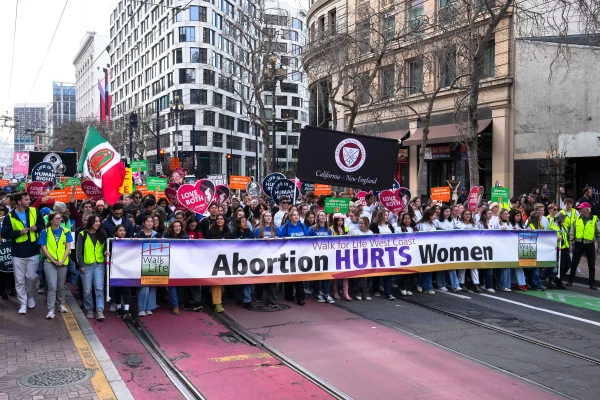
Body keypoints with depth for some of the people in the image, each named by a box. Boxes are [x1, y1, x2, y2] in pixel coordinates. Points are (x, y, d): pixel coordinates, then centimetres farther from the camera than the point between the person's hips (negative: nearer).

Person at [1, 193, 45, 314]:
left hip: (33, 252, 1)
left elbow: (43, 225, 11)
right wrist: (19, 232, -19)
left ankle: (30, 296, 35)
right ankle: (23, 303, 14)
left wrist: (37, 228, -10)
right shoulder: (9, 217, -6)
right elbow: (5, 234, -8)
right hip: (18, 253, -1)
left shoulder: (34, 212, 0)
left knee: (31, 277, 9)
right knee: (19, 280, 4)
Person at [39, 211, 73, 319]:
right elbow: (44, 248, -5)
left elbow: (68, 247, 1)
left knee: (61, 286, 14)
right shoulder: (45, 232, -3)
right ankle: (51, 310, -6)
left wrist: (62, 260, -10)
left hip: (63, 263, 3)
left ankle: (61, 304, 33)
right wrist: (54, 261, -11)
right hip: (49, 262, -2)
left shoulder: (66, 232, 2)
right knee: (52, 286, -10)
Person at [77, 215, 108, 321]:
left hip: (99, 265, 1)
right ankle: (89, 309, 21)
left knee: (99, 288, -8)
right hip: (87, 265, -1)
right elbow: (79, 250, 0)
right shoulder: (83, 234, 1)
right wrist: (81, 265, -6)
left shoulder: (102, 234, 10)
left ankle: (100, 311, -9)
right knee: (87, 289, 5)